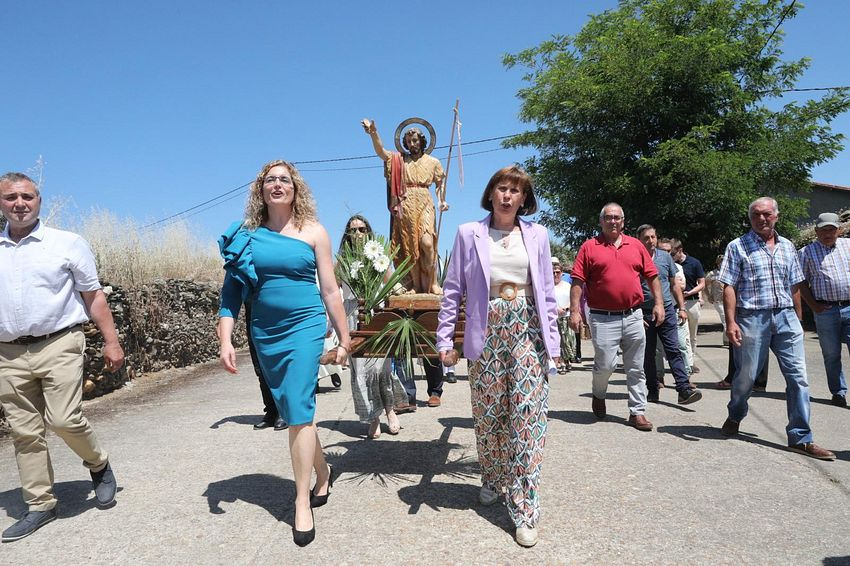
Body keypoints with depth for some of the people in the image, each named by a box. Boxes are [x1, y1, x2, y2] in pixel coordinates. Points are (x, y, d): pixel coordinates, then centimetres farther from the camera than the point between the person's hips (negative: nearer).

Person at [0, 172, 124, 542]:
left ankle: (98, 464, 15)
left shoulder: (68, 243, 3)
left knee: (64, 420, -14)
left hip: (59, 346, -3)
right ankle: (40, 506, 19)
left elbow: (94, 296, 3)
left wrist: (111, 341, -4)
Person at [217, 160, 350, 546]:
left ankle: (302, 504, 2)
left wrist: (344, 336, 6)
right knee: (292, 412, 14)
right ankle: (323, 472, 36)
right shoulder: (247, 234, 5)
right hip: (265, 333, 3)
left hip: (304, 327, -3)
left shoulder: (313, 232, 1)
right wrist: (226, 340, -4)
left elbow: (330, 290, 4)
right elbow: (231, 291, 4)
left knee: (298, 410, -10)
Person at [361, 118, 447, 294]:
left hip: (425, 204, -1)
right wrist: (373, 133, -17)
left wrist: (442, 201, 1)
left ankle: (432, 283, -8)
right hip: (405, 206, 1)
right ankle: (416, 285, 4)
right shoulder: (398, 160, 14)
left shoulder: (433, 162, 16)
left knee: (426, 242, -19)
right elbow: (380, 151, -1)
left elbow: (440, 182, 17)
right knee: (409, 246, -2)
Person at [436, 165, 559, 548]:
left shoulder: (536, 234, 9)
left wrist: (552, 340, 4)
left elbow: (547, 291, 10)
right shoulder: (469, 233, 5)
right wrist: (445, 340, -2)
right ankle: (492, 481, 31)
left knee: (527, 415, -5)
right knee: (487, 413, 7)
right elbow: (453, 290, 4)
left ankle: (524, 508, 3)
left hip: (528, 331, 0)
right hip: (487, 333, 0)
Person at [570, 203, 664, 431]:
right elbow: (577, 282, -3)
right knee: (605, 364, -4)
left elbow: (652, 276, 13)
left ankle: (637, 412, 18)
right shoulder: (589, 247, 1)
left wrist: (658, 303, 5)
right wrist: (574, 311, -9)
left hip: (633, 316, 3)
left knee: (636, 369, 8)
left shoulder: (636, 245, 11)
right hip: (603, 318, -3)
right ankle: (598, 395, 26)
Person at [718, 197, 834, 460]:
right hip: (752, 318, -4)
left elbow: (794, 286, 18)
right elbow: (729, 288, -5)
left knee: (798, 377, -1)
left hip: (786, 317, 4)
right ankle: (735, 416, 33)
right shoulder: (737, 247, 0)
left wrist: (798, 317, 12)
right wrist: (731, 322, -13)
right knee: (745, 376, 6)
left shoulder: (787, 247, 13)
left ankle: (800, 438, 7)